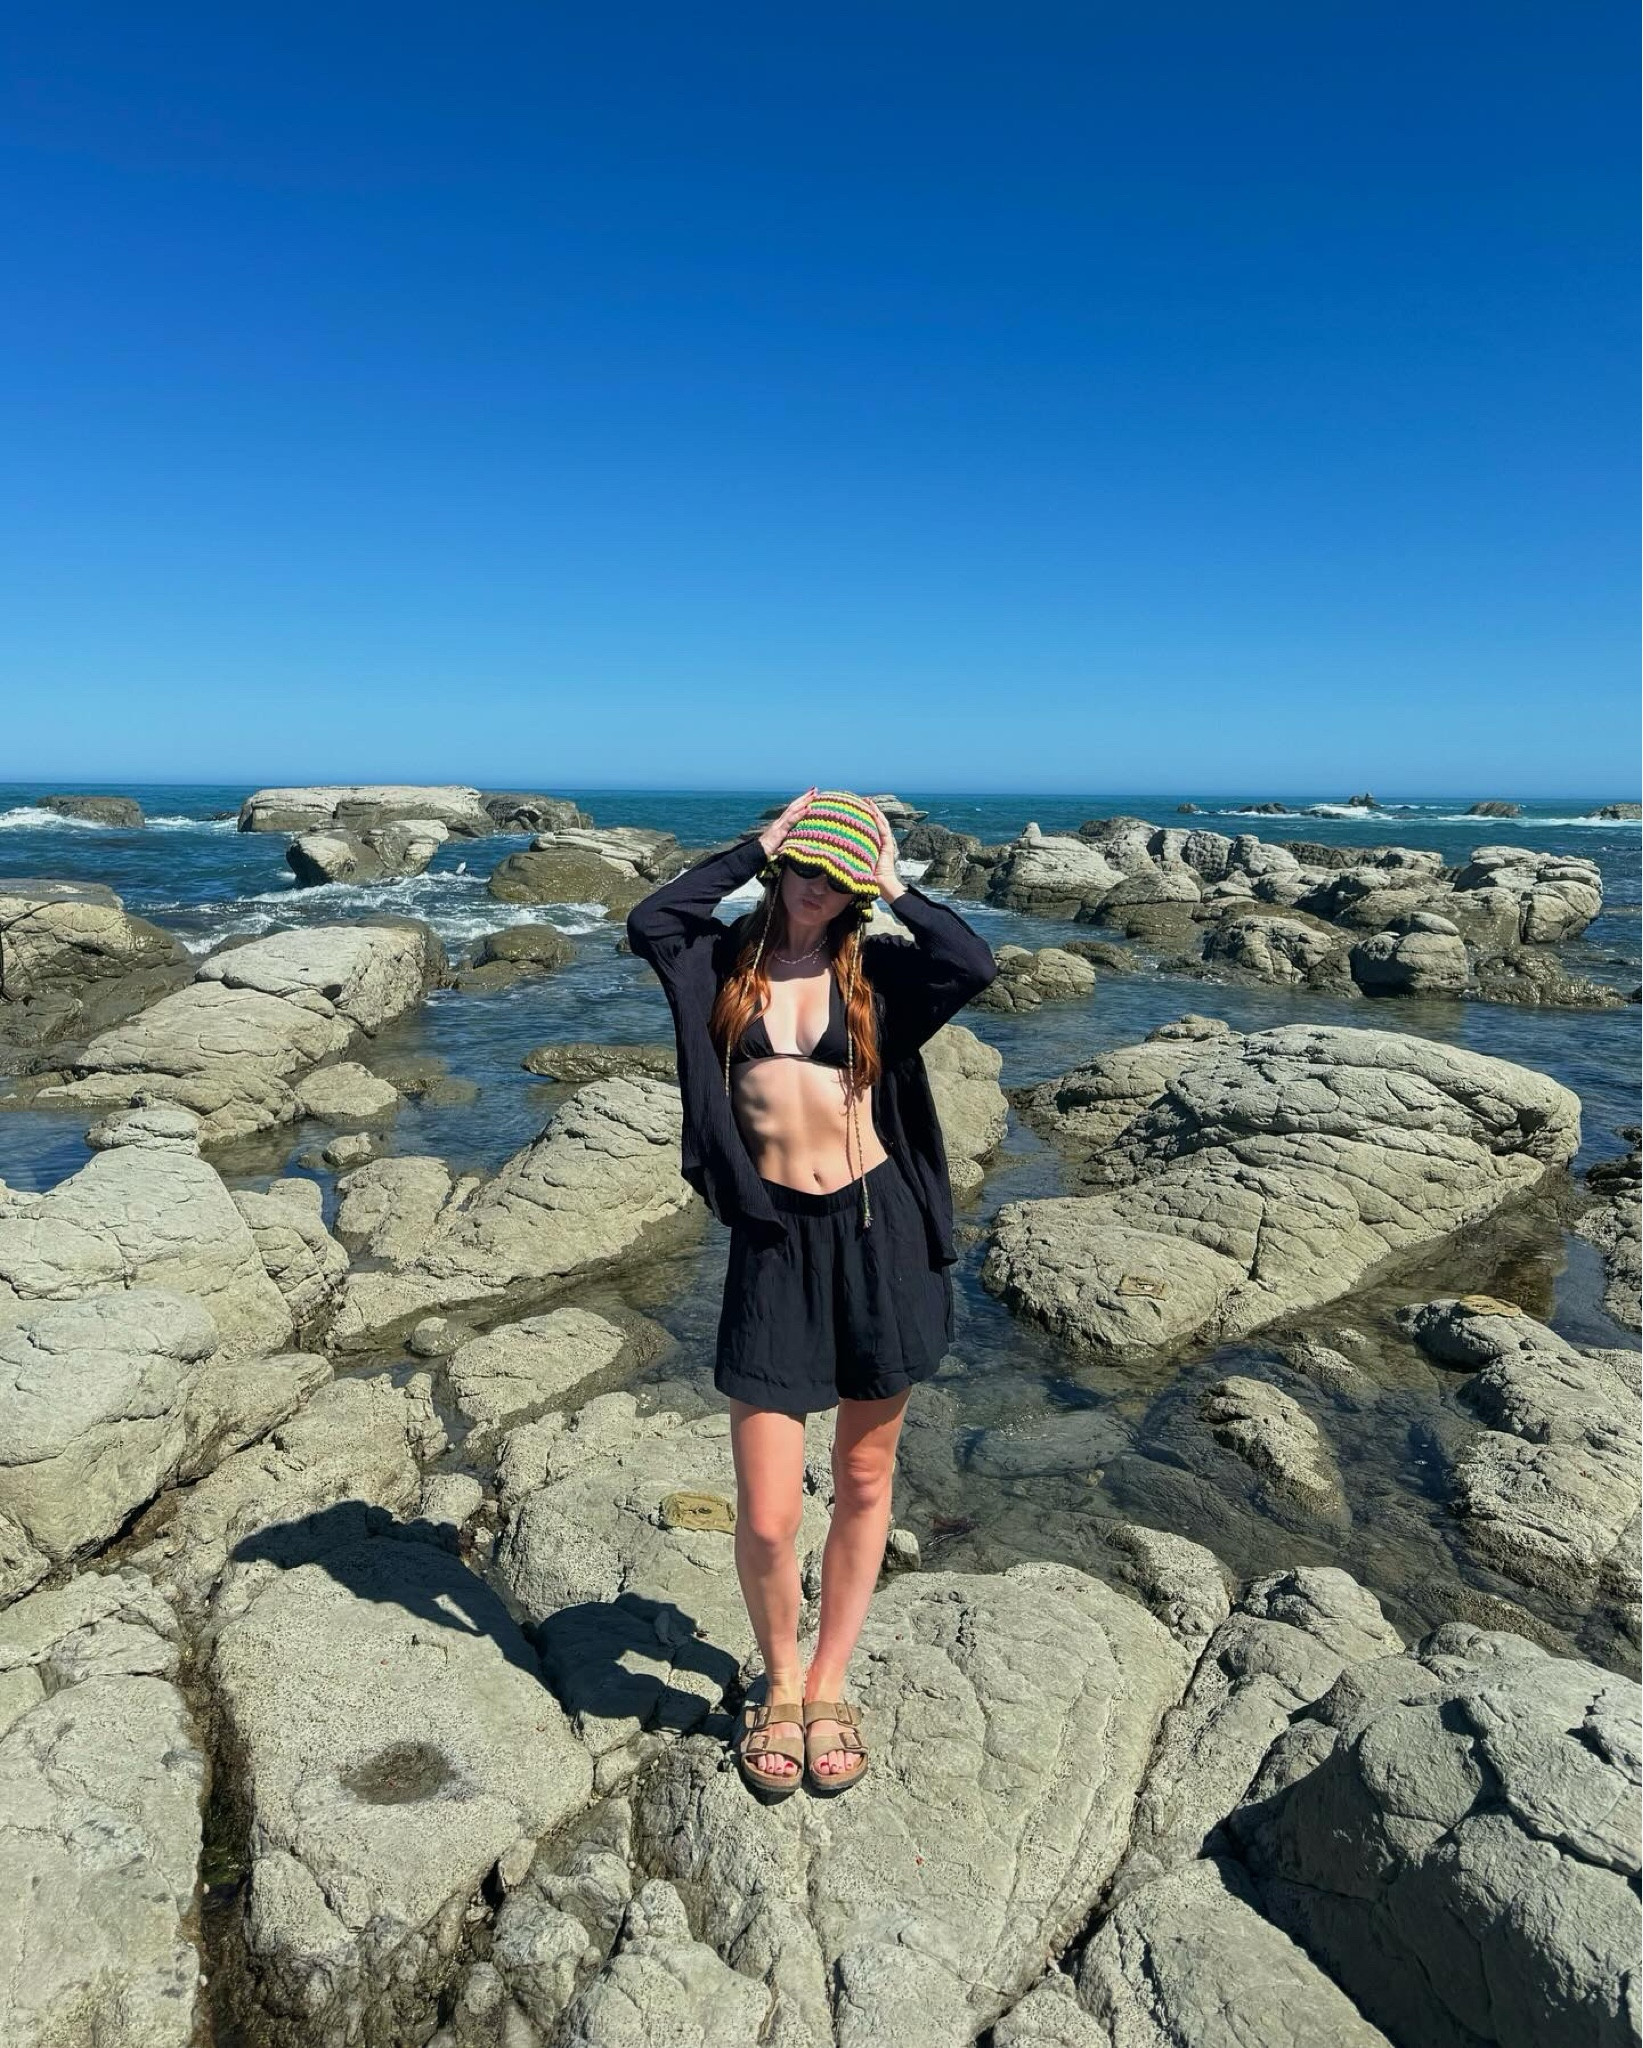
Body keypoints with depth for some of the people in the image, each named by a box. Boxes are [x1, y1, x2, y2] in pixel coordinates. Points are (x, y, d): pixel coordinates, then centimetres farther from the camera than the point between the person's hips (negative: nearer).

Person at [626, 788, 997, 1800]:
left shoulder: (875, 968, 5)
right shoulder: (726, 959, 6)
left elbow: (976, 964, -14)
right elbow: (648, 923, -15)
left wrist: (895, 887, -2)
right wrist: (758, 848, -6)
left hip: (879, 1233, 1)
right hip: (775, 1242, -1)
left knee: (865, 1483, 14)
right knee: (767, 1515, 0)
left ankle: (829, 1687, 37)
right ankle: (779, 1683, 31)